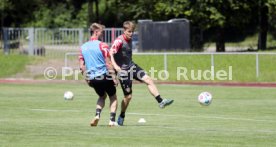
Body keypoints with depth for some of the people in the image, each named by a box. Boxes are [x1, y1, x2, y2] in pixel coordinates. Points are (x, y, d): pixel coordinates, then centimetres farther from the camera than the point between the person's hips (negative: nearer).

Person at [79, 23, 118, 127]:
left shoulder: (83, 47, 7)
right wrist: (113, 77, -7)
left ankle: (97, 114, 3)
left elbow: (81, 66, 7)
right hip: (104, 76, -5)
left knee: (102, 96, 27)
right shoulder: (102, 45, -9)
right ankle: (112, 120, 1)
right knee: (113, 97, 14)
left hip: (92, 78, 5)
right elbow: (108, 63, -13)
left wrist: (87, 78, 15)